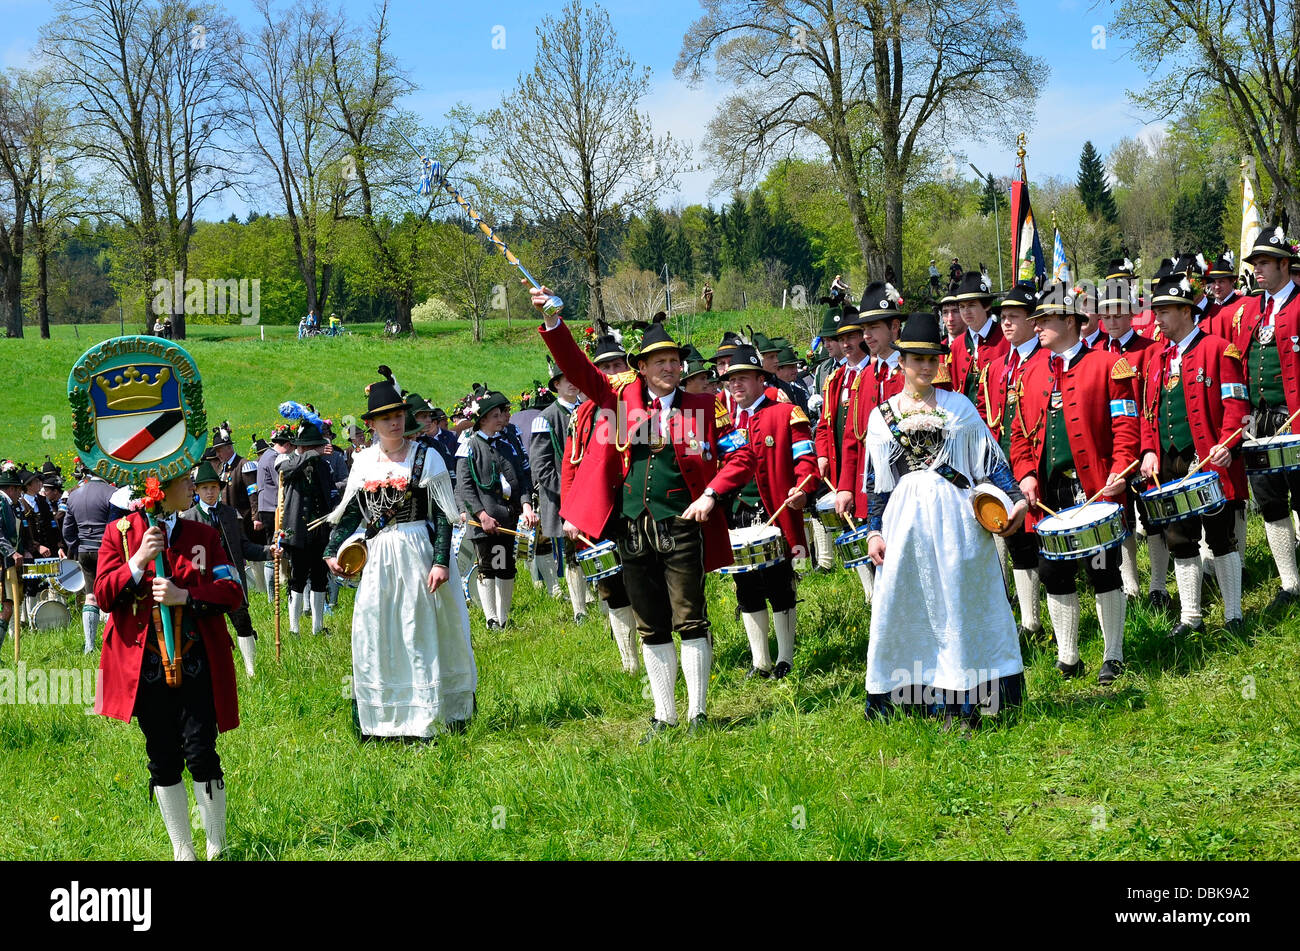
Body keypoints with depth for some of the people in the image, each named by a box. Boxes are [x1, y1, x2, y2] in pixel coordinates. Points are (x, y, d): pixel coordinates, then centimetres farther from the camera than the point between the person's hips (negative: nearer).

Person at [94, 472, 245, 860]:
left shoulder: (203, 535, 8)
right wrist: (139, 562, -17)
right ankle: (182, 850, 17)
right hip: (146, 665, 0)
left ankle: (217, 846, 6)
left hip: (195, 663, 0)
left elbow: (233, 592, 1)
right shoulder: (120, 533, 4)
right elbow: (103, 595, -2)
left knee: (200, 752, -8)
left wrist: (185, 595, -14)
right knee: (163, 759, 6)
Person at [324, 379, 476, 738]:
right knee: (373, 636, 0)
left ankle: (425, 718, 11)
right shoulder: (364, 461, 8)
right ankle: (378, 720, 6)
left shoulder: (426, 457, -3)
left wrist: (441, 560, -14)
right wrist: (332, 551, 2)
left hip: (418, 553, -4)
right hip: (378, 558, 4)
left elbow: (443, 515, -6)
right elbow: (349, 511, 14)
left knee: (421, 634, 1)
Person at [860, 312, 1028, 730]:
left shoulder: (958, 406, 6)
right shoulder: (881, 416, 8)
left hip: (954, 518, -1)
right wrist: (874, 531, 4)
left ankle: (959, 701, 3)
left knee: (956, 604, -1)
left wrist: (1015, 498, -4)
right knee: (899, 602, 1)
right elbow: (877, 482, 10)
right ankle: (887, 695, 12)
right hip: (905, 520, 1)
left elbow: (989, 459, 6)